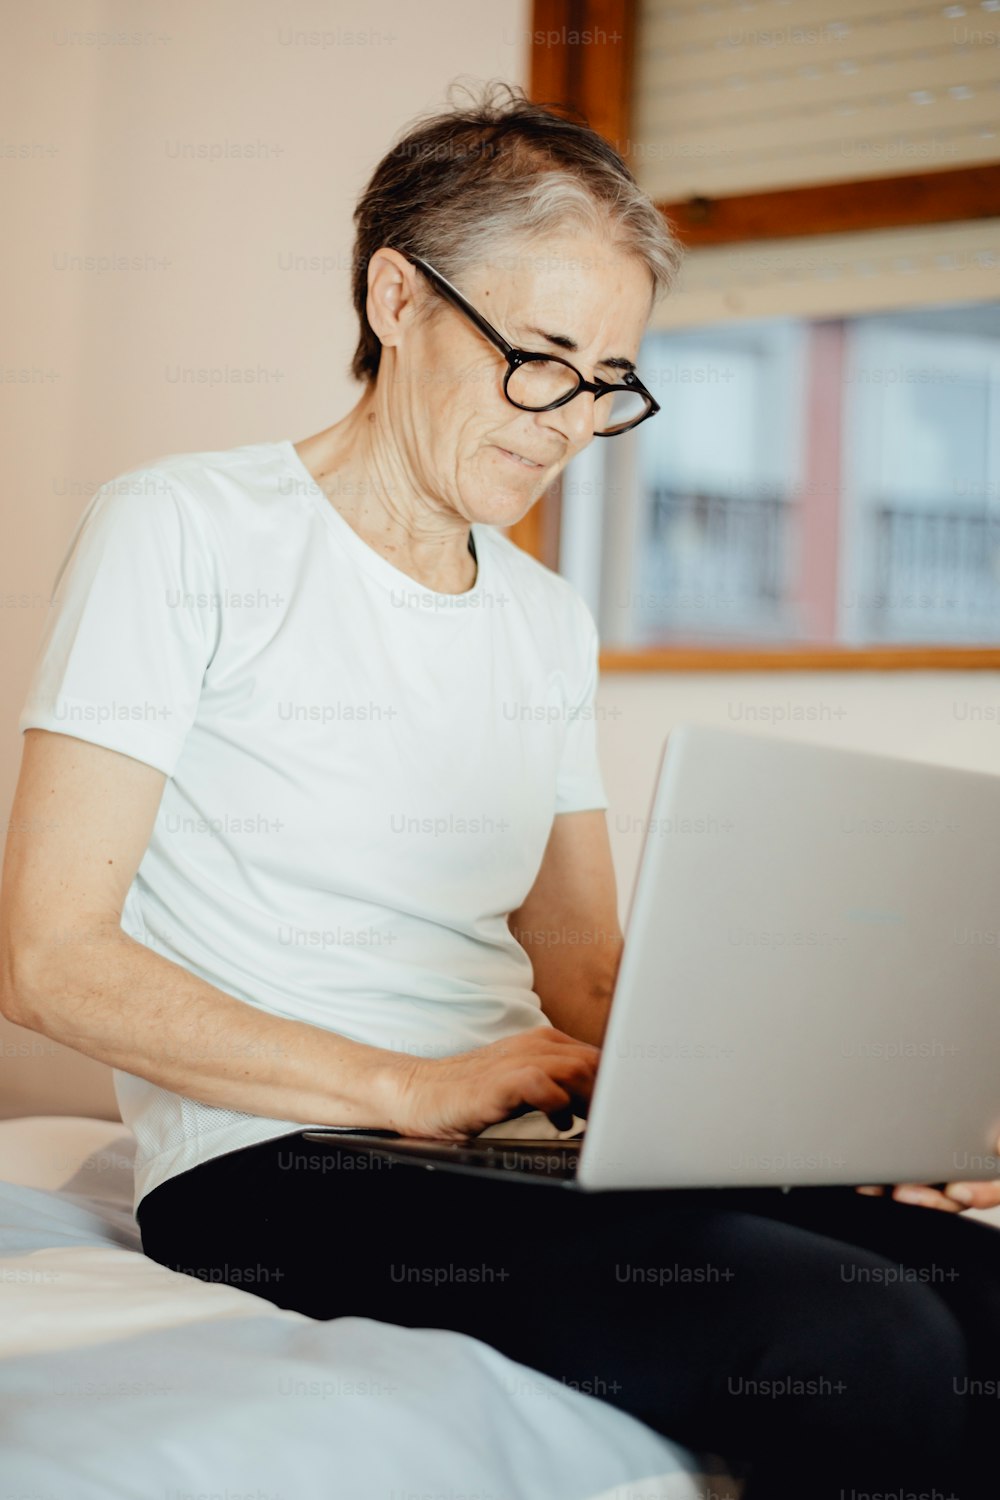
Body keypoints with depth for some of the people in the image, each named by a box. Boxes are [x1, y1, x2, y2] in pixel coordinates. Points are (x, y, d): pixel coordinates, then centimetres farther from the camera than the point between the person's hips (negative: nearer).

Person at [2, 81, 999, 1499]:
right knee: (866, 1334, -29)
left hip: (530, 1152, 7)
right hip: (275, 1169, -6)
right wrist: (407, 1089, -17)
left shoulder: (550, 621, 20)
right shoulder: (180, 533, -1)